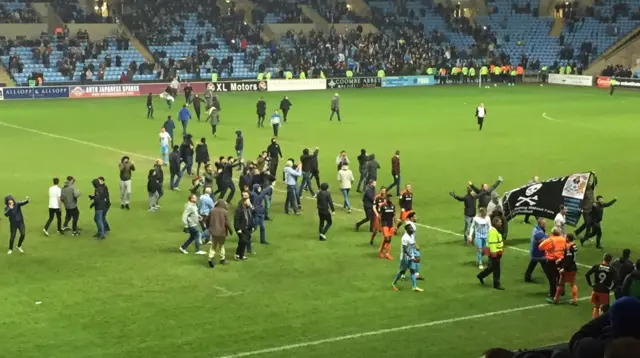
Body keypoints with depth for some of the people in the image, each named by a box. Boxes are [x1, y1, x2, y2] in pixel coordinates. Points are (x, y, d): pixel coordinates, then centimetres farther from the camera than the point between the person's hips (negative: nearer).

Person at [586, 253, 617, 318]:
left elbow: (587, 275, -7)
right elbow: (614, 281, -17)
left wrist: (590, 284, 3)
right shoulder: (612, 269, -6)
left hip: (596, 290, 3)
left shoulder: (596, 266, -1)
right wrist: (610, 288, -2)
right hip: (605, 291, -3)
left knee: (596, 307, 20)